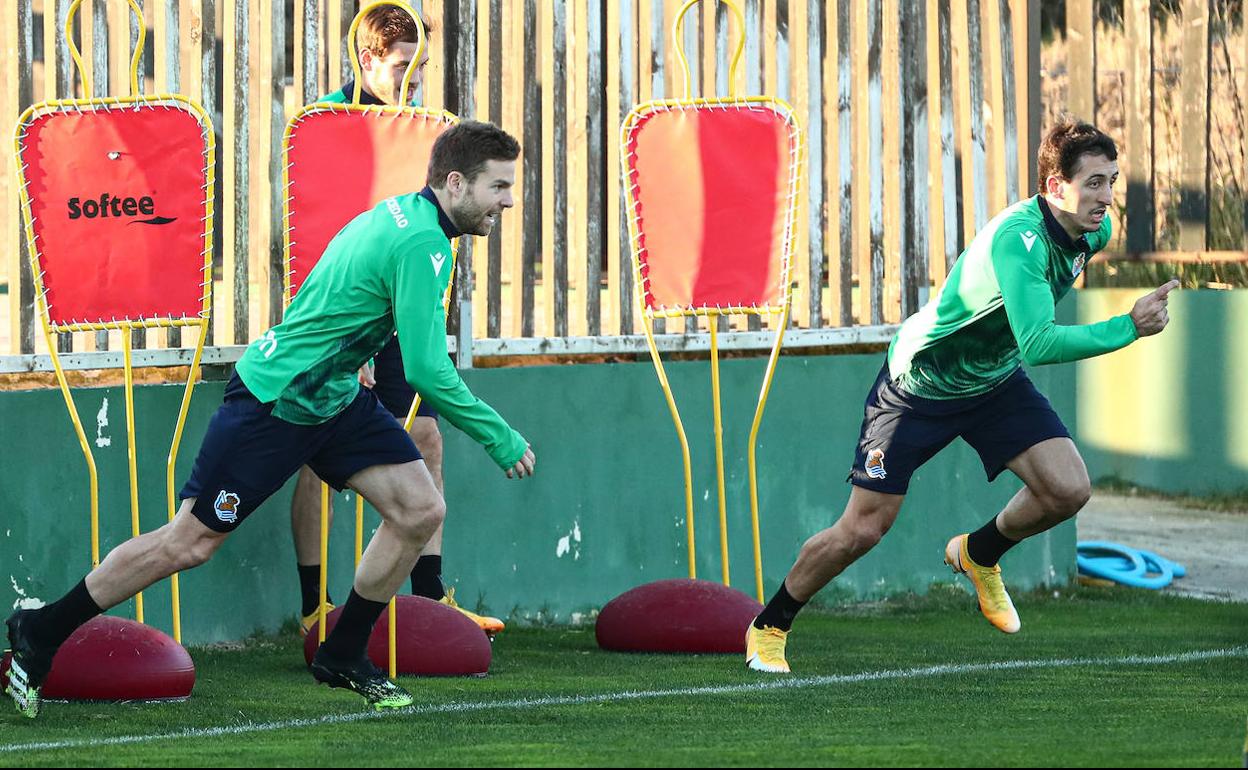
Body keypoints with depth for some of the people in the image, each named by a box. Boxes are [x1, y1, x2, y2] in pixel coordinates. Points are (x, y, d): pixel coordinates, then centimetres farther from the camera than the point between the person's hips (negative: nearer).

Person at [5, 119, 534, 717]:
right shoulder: (421, 246, -26)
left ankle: (342, 656, 12)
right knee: (189, 542, -1)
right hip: (272, 404, -9)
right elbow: (427, 370, -27)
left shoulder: (401, 215, 5)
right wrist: (502, 441, -19)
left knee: (420, 510, -2)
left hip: (334, 397, 9)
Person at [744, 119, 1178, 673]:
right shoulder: (1017, 239, -37)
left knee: (1068, 490, -15)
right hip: (920, 385, -6)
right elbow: (1037, 345, -48)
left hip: (996, 379, 6)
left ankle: (979, 554, 15)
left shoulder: (1093, 230, -11)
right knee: (862, 532, -2)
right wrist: (1129, 328, -49)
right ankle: (768, 627, 21)